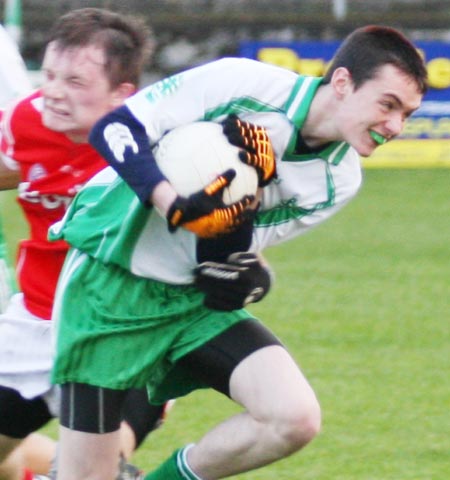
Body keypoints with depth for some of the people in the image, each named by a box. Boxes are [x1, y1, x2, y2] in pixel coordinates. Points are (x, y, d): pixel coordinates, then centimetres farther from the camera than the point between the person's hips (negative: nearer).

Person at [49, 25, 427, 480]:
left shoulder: (337, 182, -5)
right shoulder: (241, 84, -20)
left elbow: (227, 257, -6)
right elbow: (114, 127, -20)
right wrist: (174, 206, -35)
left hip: (199, 298, 5)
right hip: (110, 282, -5)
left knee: (296, 418, -15)